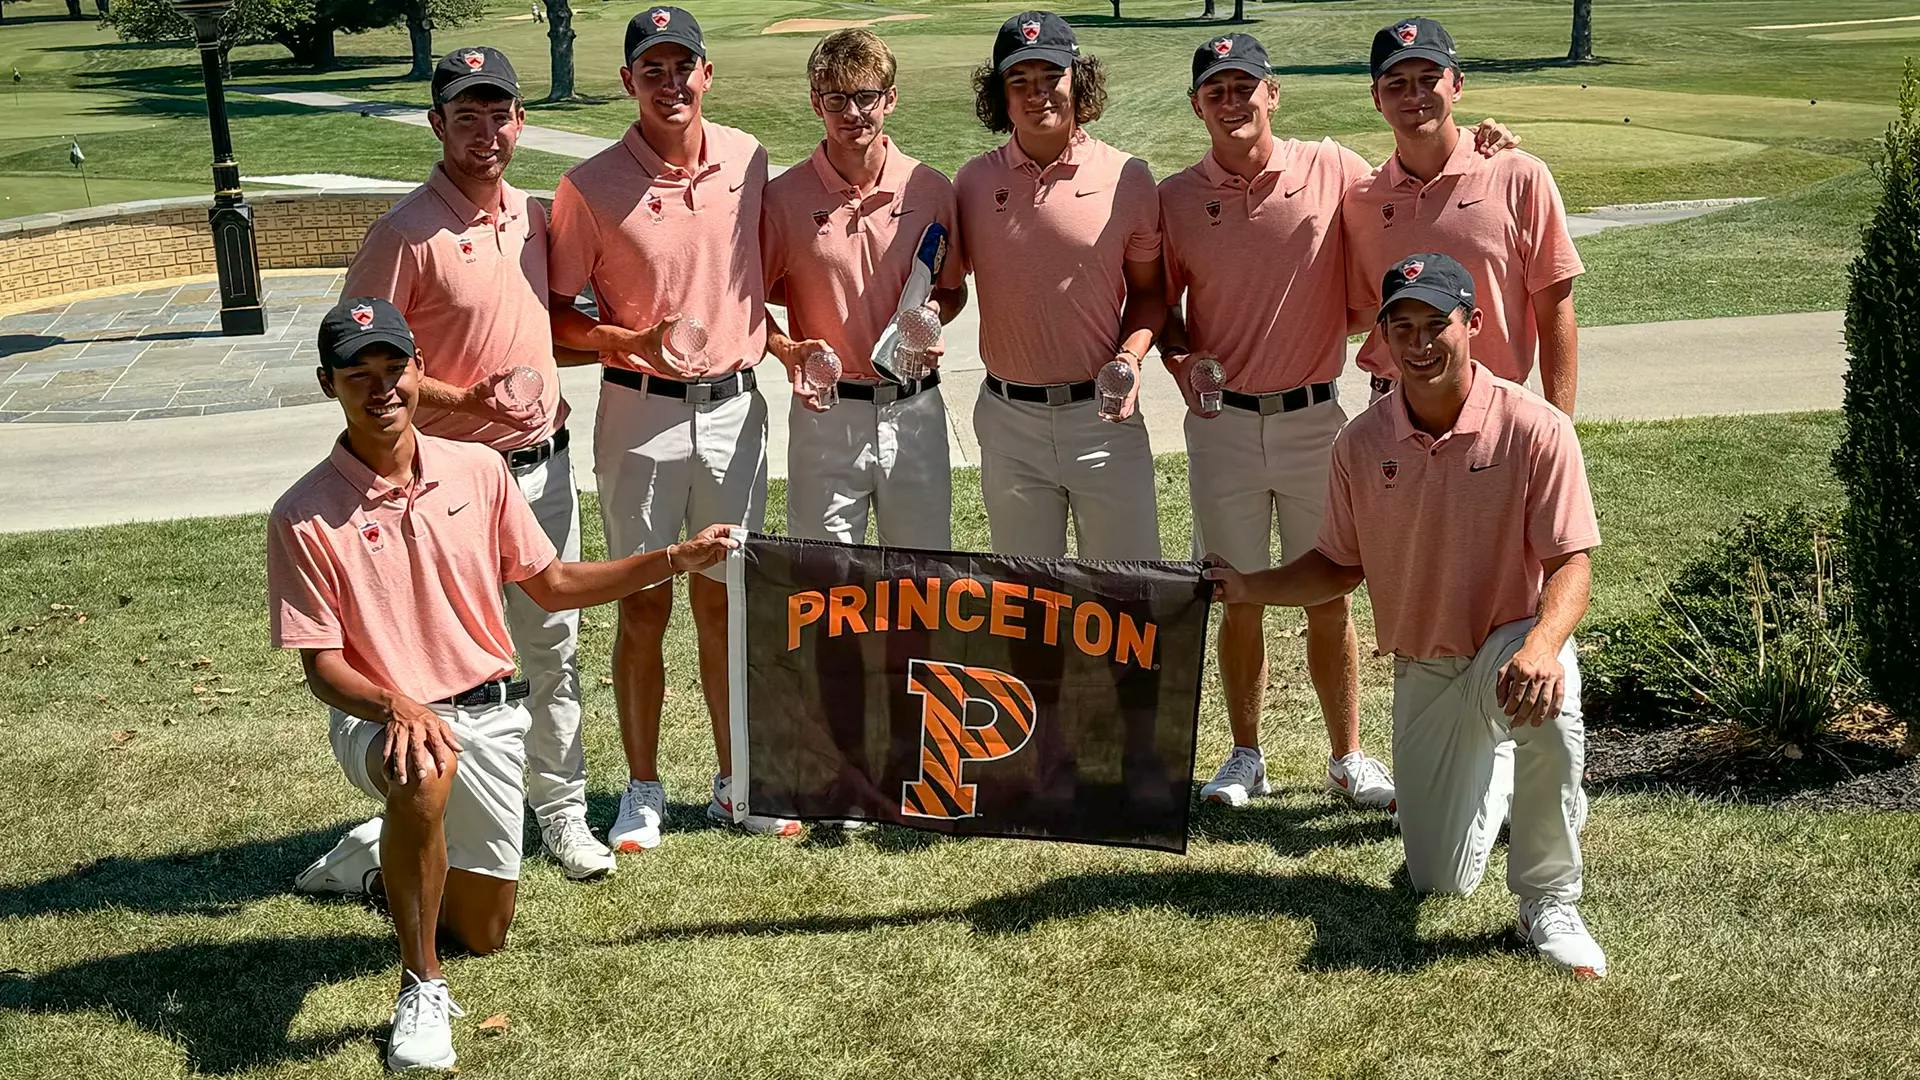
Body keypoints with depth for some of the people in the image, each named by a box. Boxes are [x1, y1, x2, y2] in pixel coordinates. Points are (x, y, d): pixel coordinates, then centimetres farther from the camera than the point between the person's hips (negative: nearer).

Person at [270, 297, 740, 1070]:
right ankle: (420, 988, -20)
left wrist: (675, 559, 1)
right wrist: (397, 705, -32)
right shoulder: (304, 515, -13)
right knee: (422, 777, -41)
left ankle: (383, 868, 44)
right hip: (380, 716, -4)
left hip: (488, 715, 4)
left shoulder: (478, 469, -2)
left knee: (483, 932, 10)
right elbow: (321, 665, -11)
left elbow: (551, 585, 9)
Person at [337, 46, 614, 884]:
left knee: (552, 648, 13)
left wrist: (552, 394, 7)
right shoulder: (408, 233, -13)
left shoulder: (533, 216, 7)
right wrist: (464, 400, -22)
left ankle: (560, 811, 26)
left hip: (544, 464, 6)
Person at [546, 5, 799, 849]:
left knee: (724, 602, 12)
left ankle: (735, 783, 24)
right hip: (641, 413, -3)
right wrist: (630, 341, -20)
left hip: (735, 407, 3)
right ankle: (642, 792, 18)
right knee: (644, 606, 4)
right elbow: (553, 312, -4)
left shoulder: (747, 159, 3)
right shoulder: (591, 186, -9)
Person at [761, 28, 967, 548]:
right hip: (826, 413, -2)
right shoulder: (783, 198, -4)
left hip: (915, 410, 2)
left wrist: (931, 315, -8)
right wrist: (788, 350, -14)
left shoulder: (932, 191, 1)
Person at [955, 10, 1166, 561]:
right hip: (1008, 418, 2)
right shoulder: (974, 181, 1)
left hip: (1101, 414, -1)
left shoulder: (1127, 178, -3)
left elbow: (1148, 290, 7)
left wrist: (1131, 355, -10)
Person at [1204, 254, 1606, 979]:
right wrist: (1250, 588, -6)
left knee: (1546, 697, -43)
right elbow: (1342, 566, 8)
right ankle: (1491, 768, 40)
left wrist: (1541, 644, -37)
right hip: (1422, 670, 4)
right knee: (1439, 881, 4)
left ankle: (1548, 904, -20)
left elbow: (1570, 565, -17)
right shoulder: (1361, 444, -3)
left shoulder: (1535, 429, -15)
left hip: (1511, 641, -4)